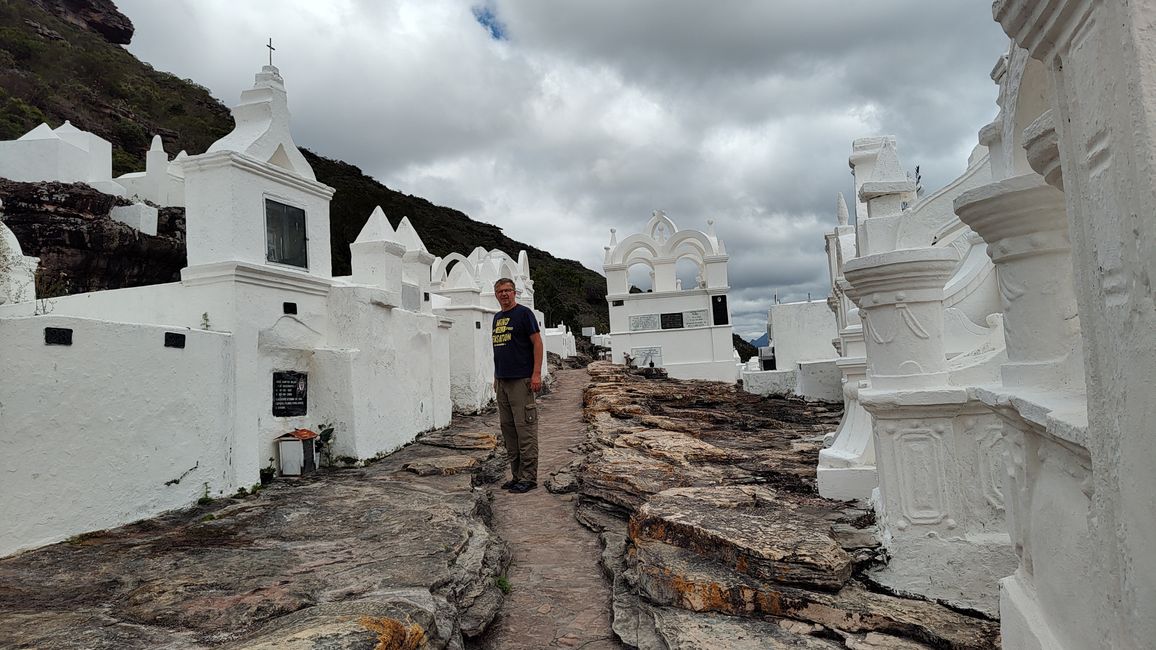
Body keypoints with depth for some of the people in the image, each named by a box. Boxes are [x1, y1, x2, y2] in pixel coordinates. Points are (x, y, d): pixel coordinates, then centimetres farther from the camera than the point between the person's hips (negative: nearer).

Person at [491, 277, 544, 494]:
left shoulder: (523, 313, -4)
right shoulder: (497, 318, 18)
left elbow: (537, 342, -9)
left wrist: (536, 374, -16)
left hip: (521, 380, -8)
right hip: (502, 381, 8)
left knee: (525, 428, -6)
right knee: (508, 429, 9)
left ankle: (529, 477, 0)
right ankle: (516, 475, 17)